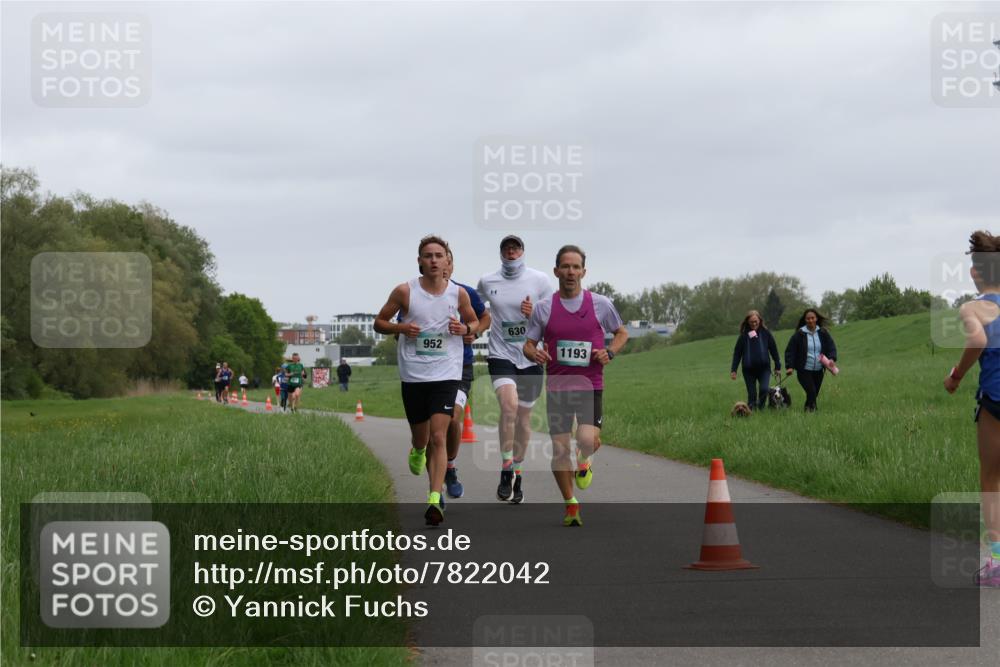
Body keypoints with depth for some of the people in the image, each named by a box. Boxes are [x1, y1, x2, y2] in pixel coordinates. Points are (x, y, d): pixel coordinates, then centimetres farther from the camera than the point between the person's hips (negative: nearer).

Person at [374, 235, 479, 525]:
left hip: (446, 374, -1)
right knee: (421, 437, 13)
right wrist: (400, 328, -14)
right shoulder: (404, 291, -3)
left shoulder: (458, 294, 1)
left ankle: (434, 501, -17)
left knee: (439, 437, -13)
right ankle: (418, 451, 52)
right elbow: (379, 322, 6)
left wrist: (465, 329, -6)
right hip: (413, 374, 1)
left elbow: (474, 322, 17)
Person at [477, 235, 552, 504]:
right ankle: (506, 471, -16)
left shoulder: (539, 280, 0)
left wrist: (534, 313, -15)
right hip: (501, 354, -1)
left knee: (524, 417, 9)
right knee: (509, 404, -25)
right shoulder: (486, 282, 3)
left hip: (530, 357, 1)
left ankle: (516, 474, 26)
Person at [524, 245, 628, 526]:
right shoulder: (544, 308, 3)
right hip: (556, 385, 1)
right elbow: (528, 344, 10)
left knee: (587, 440, -21)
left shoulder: (600, 304, 2)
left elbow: (622, 332, 16)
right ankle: (571, 505, 18)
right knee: (559, 448, 0)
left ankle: (584, 460, 18)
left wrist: (610, 352, -4)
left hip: (590, 385, -1)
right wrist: (534, 353, -14)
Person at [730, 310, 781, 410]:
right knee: (752, 394, 1)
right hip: (749, 369, 0)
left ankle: (761, 408, 1)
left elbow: (774, 350, 7)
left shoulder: (765, 333, 1)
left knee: (764, 389, -18)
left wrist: (778, 367, 7)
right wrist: (733, 370, -2)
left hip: (764, 368, 0)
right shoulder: (744, 335, 0)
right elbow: (737, 353, 3)